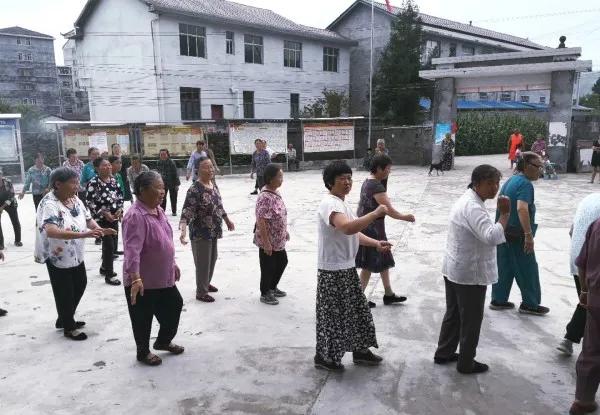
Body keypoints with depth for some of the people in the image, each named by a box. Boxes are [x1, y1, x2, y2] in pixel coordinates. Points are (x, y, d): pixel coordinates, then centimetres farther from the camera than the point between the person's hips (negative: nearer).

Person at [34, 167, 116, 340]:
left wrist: (99, 230, -17)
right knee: (64, 292, 7)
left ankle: (64, 319, 41)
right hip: (57, 257, -8)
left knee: (80, 285, 21)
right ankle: (69, 327, 27)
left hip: (76, 254, 8)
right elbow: (51, 231, -40)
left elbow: (88, 219, 5)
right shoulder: (49, 204, -26)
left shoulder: (75, 199, -1)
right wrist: (83, 234, -50)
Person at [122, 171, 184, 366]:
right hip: (143, 281, -9)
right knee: (143, 318, 10)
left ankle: (163, 341, 41)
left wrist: (172, 264, 21)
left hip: (164, 277, 9)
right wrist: (135, 278, -38)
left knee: (174, 305, 20)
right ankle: (143, 352, 31)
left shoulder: (158, 210, 4)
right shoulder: (136, 216, -25)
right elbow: (132, 250, -32)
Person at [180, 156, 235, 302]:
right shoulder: (195, 190, -22)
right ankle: (201, 292, 18)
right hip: (201, 233, -8)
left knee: (212, 259, 21)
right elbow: (187, 211, -27)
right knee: (203, 262, 2)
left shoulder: (213, 184, 4)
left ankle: (206, 283, 41)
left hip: (213, 231, 8)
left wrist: (227, 220, 27)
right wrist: (183, 230, -40)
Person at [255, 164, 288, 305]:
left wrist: (285, 231, 19)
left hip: (278, 240, 10)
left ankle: (272, 287, 40)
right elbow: (261, 221, -27)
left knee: (283, 262, 22)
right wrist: (266, 242, -25)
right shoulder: (265, 197, -26)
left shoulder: (276, 193, 4)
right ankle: (265, 294, 25)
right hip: (267, 241, -10)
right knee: (268, 267, 6)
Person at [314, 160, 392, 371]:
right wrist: (375, 213, -30)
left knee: (358, 310, 19)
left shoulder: (342, 203, 12)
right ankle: (324, 356, 21)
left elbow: (354, 233, 18)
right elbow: (348, 228, -40)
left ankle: (360, 350, 35)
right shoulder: (330, 204, -22)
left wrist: (376, 244, 4)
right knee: (331, 315, 4)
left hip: (347, 268, 10)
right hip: (332, 271, -10)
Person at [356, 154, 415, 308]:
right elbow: (389, 211, -21)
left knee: (383, 261, 17)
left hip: (366, 228, 10)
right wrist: (405, 217, -6)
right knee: (369, 265, 2)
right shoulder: (377, 187, -22)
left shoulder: (367, 182, 8)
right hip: (372, 230, -10)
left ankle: (389, 294, 27)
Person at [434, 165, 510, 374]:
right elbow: (492, 237, -34)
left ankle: (443, 353, 33)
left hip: (454, 269, 10)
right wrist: (505, 214, -28)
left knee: (453, 314, 20)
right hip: (470, 274, -10)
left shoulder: (467, 200, 12)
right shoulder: (473, 207, -24)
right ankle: (466, 363, 20)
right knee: (471, 319, 6)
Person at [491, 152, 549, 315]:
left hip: (503, 230, 9)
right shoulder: (525, 184, -17)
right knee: (528, 269, 5)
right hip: (517, 234, -9)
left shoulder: (511, 180, 12)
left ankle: (498, 300, 20)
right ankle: (530, 304, 16)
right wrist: (529, 234, -33)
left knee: (504, 267, 14)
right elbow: (522, 209, -31)